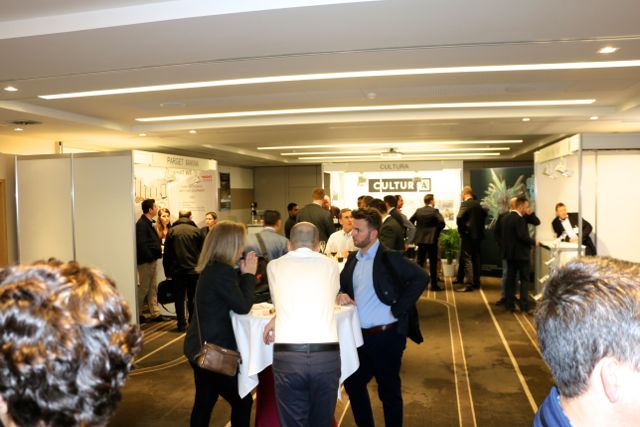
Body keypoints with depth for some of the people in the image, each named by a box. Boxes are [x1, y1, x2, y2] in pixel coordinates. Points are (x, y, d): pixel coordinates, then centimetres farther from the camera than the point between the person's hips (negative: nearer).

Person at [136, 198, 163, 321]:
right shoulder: (141, 224, -17)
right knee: (143, 289, 1)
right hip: (145, 262, -10)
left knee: (153, 288, 13)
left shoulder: (149, 223, 14)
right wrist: (150, 258, -18)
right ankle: (138, 314, 12)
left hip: (152, 261, 10)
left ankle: (155, 313, 20)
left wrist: (160, 246, 3)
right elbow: (141, 244, -23)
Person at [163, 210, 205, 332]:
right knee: (193, 298, 9)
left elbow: (167, 254, 5)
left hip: (177, 271, 0)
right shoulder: (196, 230, 1)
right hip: (194, 270, 0)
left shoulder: (172, 231, 3)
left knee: (179, 298, 7)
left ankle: (182, 325, 9)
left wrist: (167, 271, 11)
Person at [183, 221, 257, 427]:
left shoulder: (212, 268, 7)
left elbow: (234, 298, 13)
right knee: (243, 401, 4)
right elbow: (243, 306, -19)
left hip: (202, 347, 10)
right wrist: (249, 274, -10)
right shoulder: (221, 271, -22)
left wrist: (243, 273, 4)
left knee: (204, 403, 19)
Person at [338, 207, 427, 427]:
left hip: (387, 336, -7)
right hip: (360, 335, 7)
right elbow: (341, 284, 18)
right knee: (353, 383, 17)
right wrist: (341, 294, -5)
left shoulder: (390, 257, -14)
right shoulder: (353, 258, 8)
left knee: (389, 390, 9)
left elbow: (421, 277, -20)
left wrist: (398, 309, -20)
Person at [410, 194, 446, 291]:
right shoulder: (434, 211, -9)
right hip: (432, 239, -4)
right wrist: (437, 232, -5)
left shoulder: (419, 211, 5)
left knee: (420, 262, 11)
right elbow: (442, 223, -20)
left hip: (420, 239, 5)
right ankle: (434, 285, 4)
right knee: (433, 263, 2)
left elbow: (410, 221, 7)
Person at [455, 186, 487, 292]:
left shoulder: (465, 204, -13)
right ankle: (476, 282, 22)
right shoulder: (478, 204, 10)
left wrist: (461, 229, -13)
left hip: (467, 235, -8)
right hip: (477, 235, 8)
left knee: (467, 259, -5)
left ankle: (470, 284, -7)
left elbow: (459, 218, -26)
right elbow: (484, 214, 23)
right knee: (475, 258, 13)